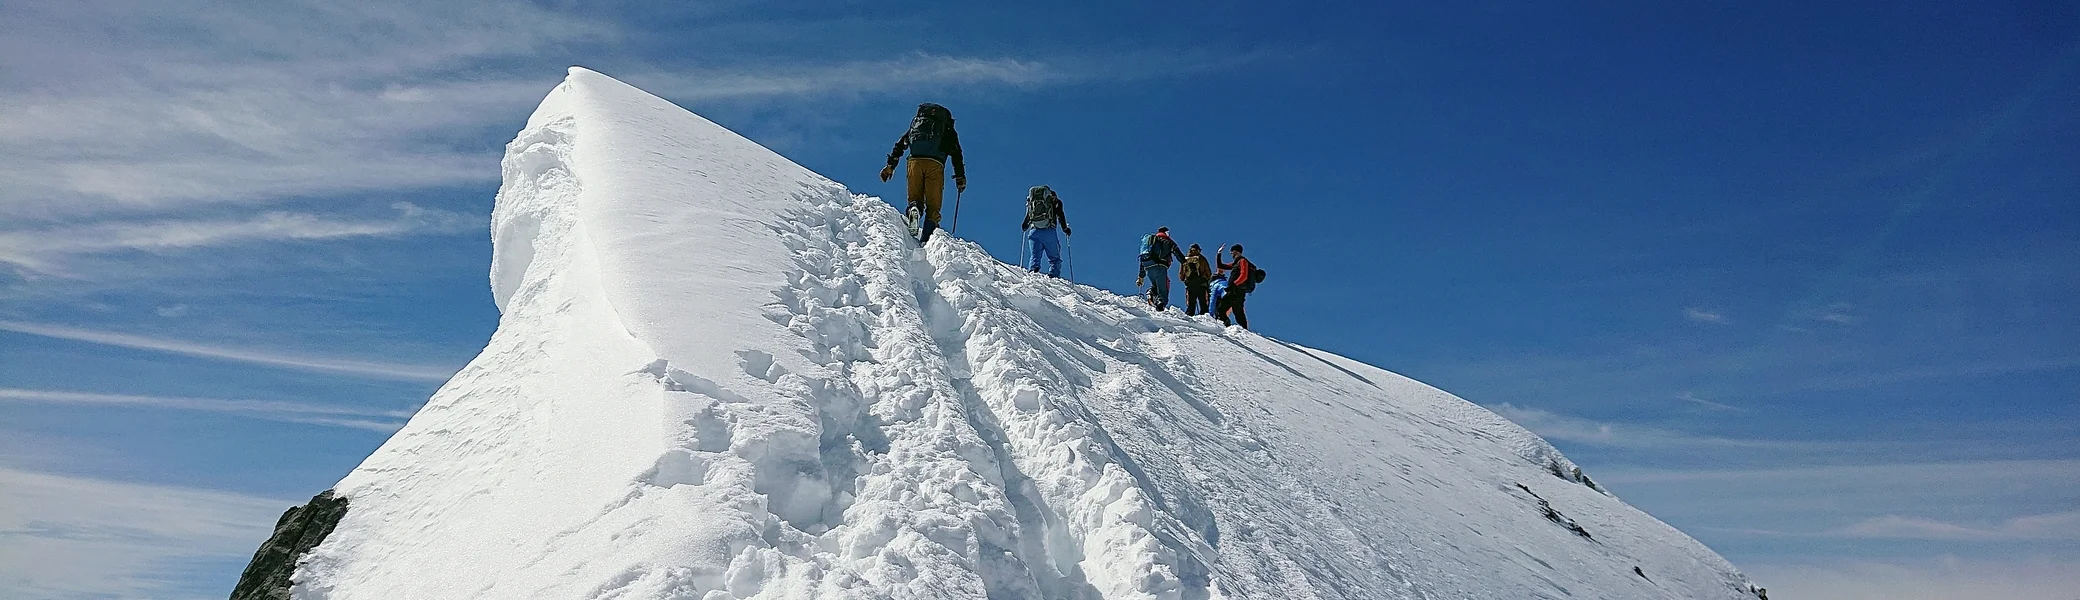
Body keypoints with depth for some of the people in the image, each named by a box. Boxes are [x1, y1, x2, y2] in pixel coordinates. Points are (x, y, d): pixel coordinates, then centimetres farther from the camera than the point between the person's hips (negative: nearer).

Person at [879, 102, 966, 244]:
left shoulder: (916, 123, 32)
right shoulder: (949, 131, 27)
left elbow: (900, 144, 21)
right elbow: (956, 154, 14)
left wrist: (890, 165, 17)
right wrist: (960, 177, 13)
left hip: (915, 161, 1)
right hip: (935, 164, -1)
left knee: (914, 197, 12)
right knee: (933, 206, 0)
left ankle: (914, 208, -24)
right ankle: (926, 238, -19)